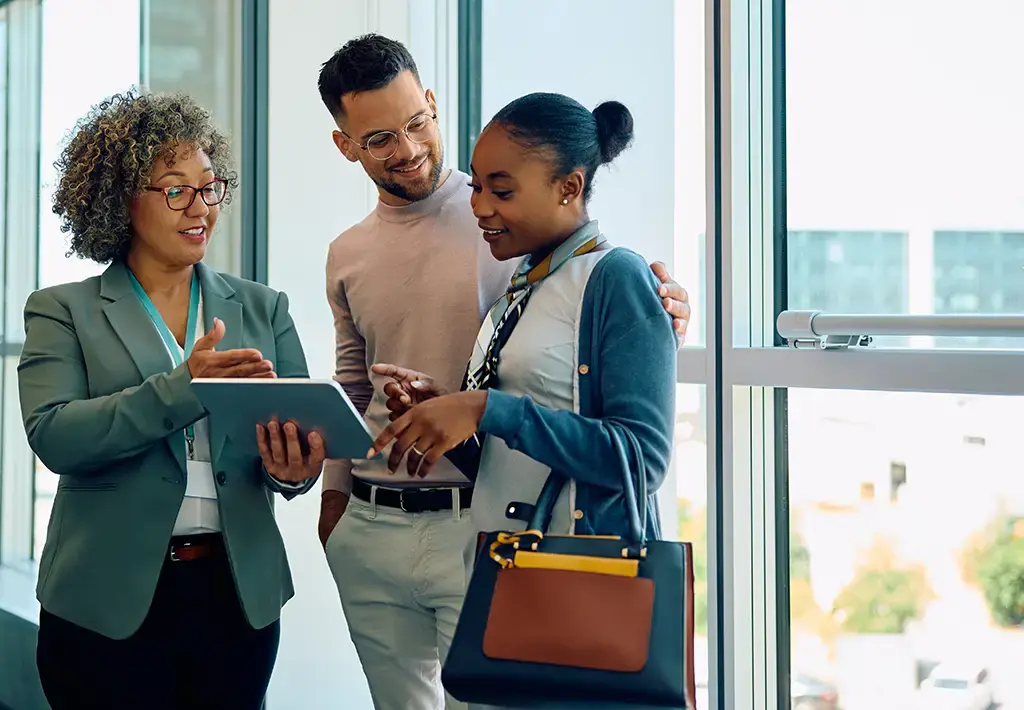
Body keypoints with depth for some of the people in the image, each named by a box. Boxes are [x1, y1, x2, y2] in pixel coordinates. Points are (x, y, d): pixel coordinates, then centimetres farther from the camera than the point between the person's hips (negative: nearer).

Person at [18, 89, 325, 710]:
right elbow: (53, 436, -13)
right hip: (109, 602, -2)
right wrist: (182, 388, -23)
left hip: (239, 594, 3)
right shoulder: (63, 311, 1)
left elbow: (302, 423, 5)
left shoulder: (263, 309, 10)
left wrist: (294, 469, -18)